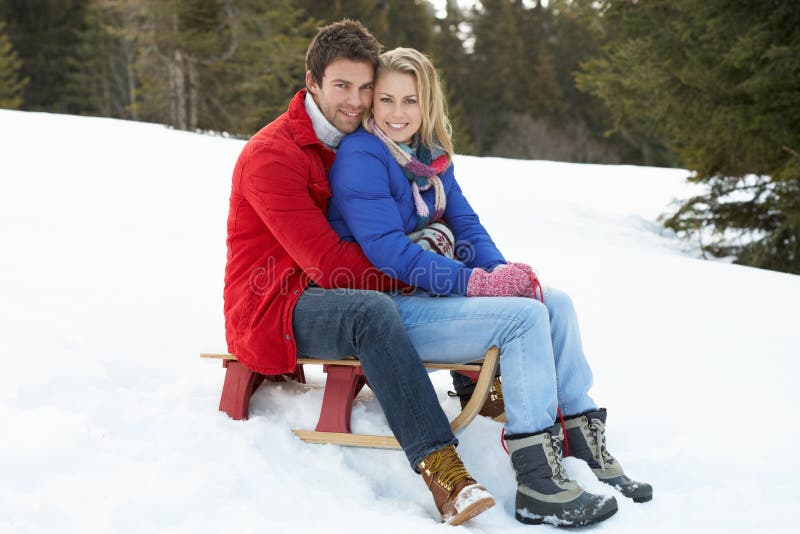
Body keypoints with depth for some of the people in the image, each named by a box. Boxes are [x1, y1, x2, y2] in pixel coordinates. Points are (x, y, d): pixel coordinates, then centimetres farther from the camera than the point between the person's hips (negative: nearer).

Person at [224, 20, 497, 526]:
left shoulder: (357, 145, 11)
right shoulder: (272, 155, -15)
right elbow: (329, 263, -21)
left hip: (334, 297, 8)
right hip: (271, 309, -8)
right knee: (372, 308, -38)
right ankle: (442, 471, -43)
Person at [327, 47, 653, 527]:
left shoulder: (431, 155, 14)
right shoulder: (361, 157, -13)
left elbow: (465, 224, 10)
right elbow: (388, 251, -22)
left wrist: (501, 269, -12)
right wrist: (477, 283, -26)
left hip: (437, 287, 9)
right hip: (387, 312, -9)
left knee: (556, 303, -4)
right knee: (524, 317, -23)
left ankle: (586, 443, 0)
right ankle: (539, 486, -25)